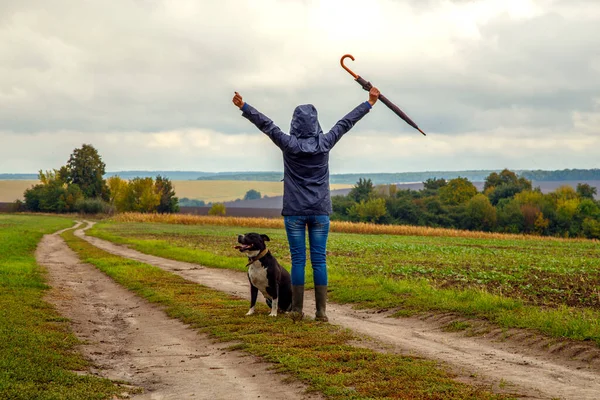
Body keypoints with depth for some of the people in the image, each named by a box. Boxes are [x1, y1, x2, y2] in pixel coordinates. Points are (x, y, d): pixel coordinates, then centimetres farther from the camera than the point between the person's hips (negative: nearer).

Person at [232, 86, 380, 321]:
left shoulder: (289, 144, -6)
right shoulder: (324, 143, -1)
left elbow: (266, 125, 0)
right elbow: (346, 122, 9)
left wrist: (244, 107, 7)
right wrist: (369, 104, 19)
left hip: (294, 211, -1)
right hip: (320, 211, 1)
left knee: (298, 260, 2)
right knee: (319, 260, 2)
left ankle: (297, 310, 4)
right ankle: (321, 311, 1)